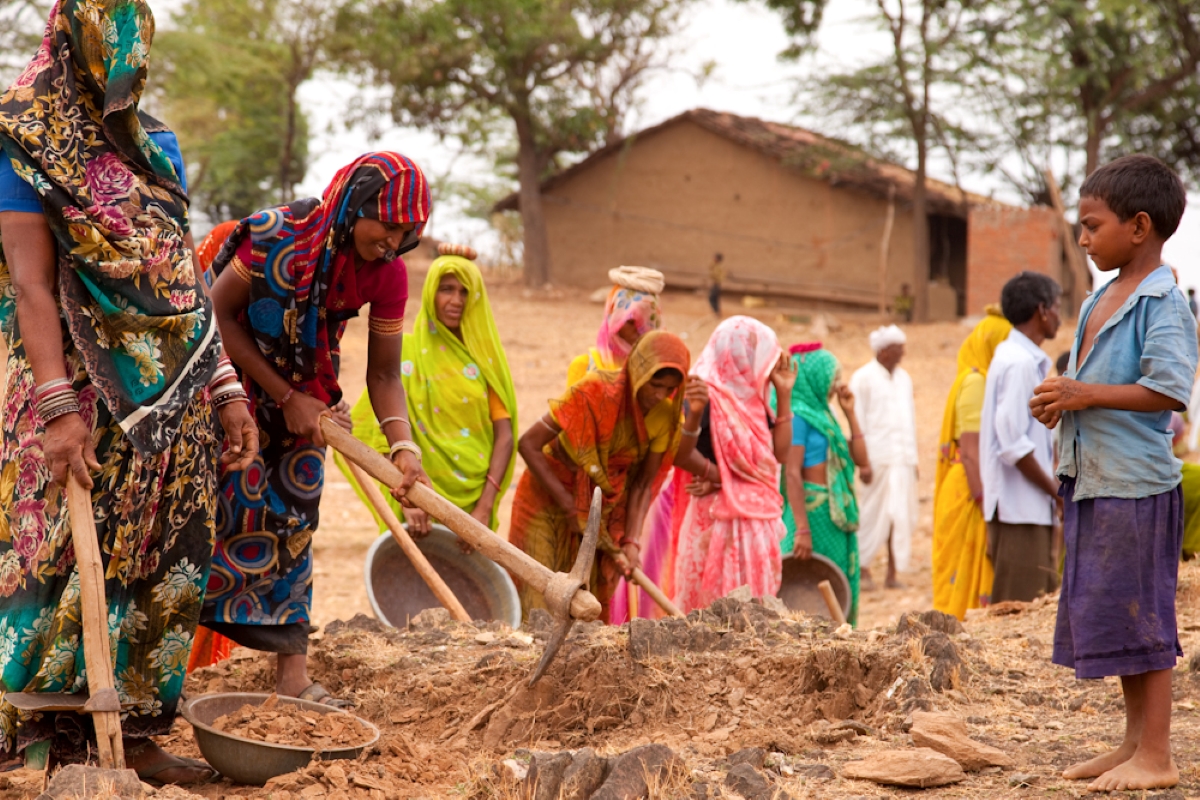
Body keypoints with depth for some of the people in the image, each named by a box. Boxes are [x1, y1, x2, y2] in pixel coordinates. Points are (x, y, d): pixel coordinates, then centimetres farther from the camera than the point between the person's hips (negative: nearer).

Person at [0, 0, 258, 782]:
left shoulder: (157, 144, 15)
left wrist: (227, 388, 12)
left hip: (175, 396, 6)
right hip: (88, 393, -6)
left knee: (166, 569, 5)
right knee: (69, 564, -7)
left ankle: (134, 732, 13)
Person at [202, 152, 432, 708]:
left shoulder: (387, 274, -11)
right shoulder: (277, 234, -26)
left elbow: (383, 373, -7)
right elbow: (220, 315, -18)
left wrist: (402, 446, -24)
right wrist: (286, 397, -18)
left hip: (305, 392, 5)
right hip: (235, 380, -5)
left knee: (293, 523, 3)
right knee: (232, 507, -11)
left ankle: (292, 674, 4)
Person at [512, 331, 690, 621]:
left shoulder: (665, 415, -11)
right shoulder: (596, 390, -25)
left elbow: (643, 485, -4)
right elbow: (528, 444, -23)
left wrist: (631, 543, -17)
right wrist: (569, 506, -21)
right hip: (547, 498, -4)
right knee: (537, 600, -6)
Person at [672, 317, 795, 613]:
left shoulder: (753, 399, 13)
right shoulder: (708, 395, -10)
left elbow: (780, 453, 8)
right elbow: (681, 454, -18)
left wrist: (784, 396, 7)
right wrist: (693, 414, -33)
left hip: (757, 519, 8)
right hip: (720, 519, -8)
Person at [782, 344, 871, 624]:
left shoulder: (822, 414, 16)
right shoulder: (799, 415, -10)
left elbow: (860, 460, 15)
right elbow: (791, 473, -17)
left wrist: (850, 413, 11)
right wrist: (802, 528, -23)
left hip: (838, 516, 9)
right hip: (814, 512, -9)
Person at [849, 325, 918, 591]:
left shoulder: (904, 378, 16)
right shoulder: (863, 379, -3)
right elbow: (857, 424, -7)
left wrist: (913, 459, 14)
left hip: (904, 459, 6)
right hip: (878, 458, -6)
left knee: (902, 516, 3)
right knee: (874, 514, -4)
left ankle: (893, 572, 7)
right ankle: (863, 569, 7)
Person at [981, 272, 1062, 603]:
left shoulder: (1022, 358, 17)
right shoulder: (1020, 363, -15)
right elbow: (1014, 446, -21)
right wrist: (1055, 489, -12)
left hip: (1033, 509, 10)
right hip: (1021, 512, -10)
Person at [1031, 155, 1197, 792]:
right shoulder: (1099, 301, 15)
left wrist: (1086, 395, -19)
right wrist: (1059, 400, 5)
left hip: (1135, 482, -9)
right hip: (1091, 480, 9)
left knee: (1140, 617, -4)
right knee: (1111, 615, 14)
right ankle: (1135, 743, 24)